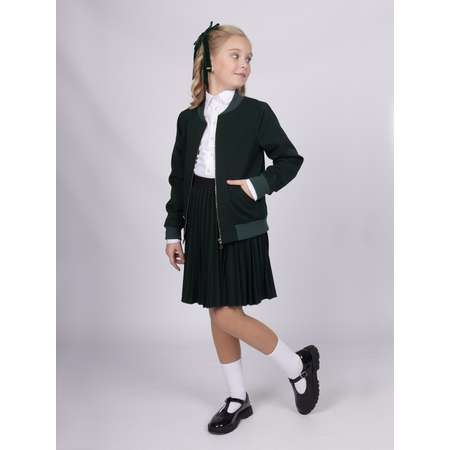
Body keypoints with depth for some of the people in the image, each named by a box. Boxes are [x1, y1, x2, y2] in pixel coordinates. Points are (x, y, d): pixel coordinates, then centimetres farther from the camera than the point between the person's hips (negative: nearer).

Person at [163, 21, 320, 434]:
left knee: (227, 316, -7)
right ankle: (238, 399, 28)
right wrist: (173, 231, 10)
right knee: (218, 315, 11)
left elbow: (290, 159, 3)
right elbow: (179, 179, 11)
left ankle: (299, 366, 16)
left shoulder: (257, 112, -4)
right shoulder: (189, 118, 7)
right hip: (203, 229, 5)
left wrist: (259, 185, -12)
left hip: (241, 228, -5)